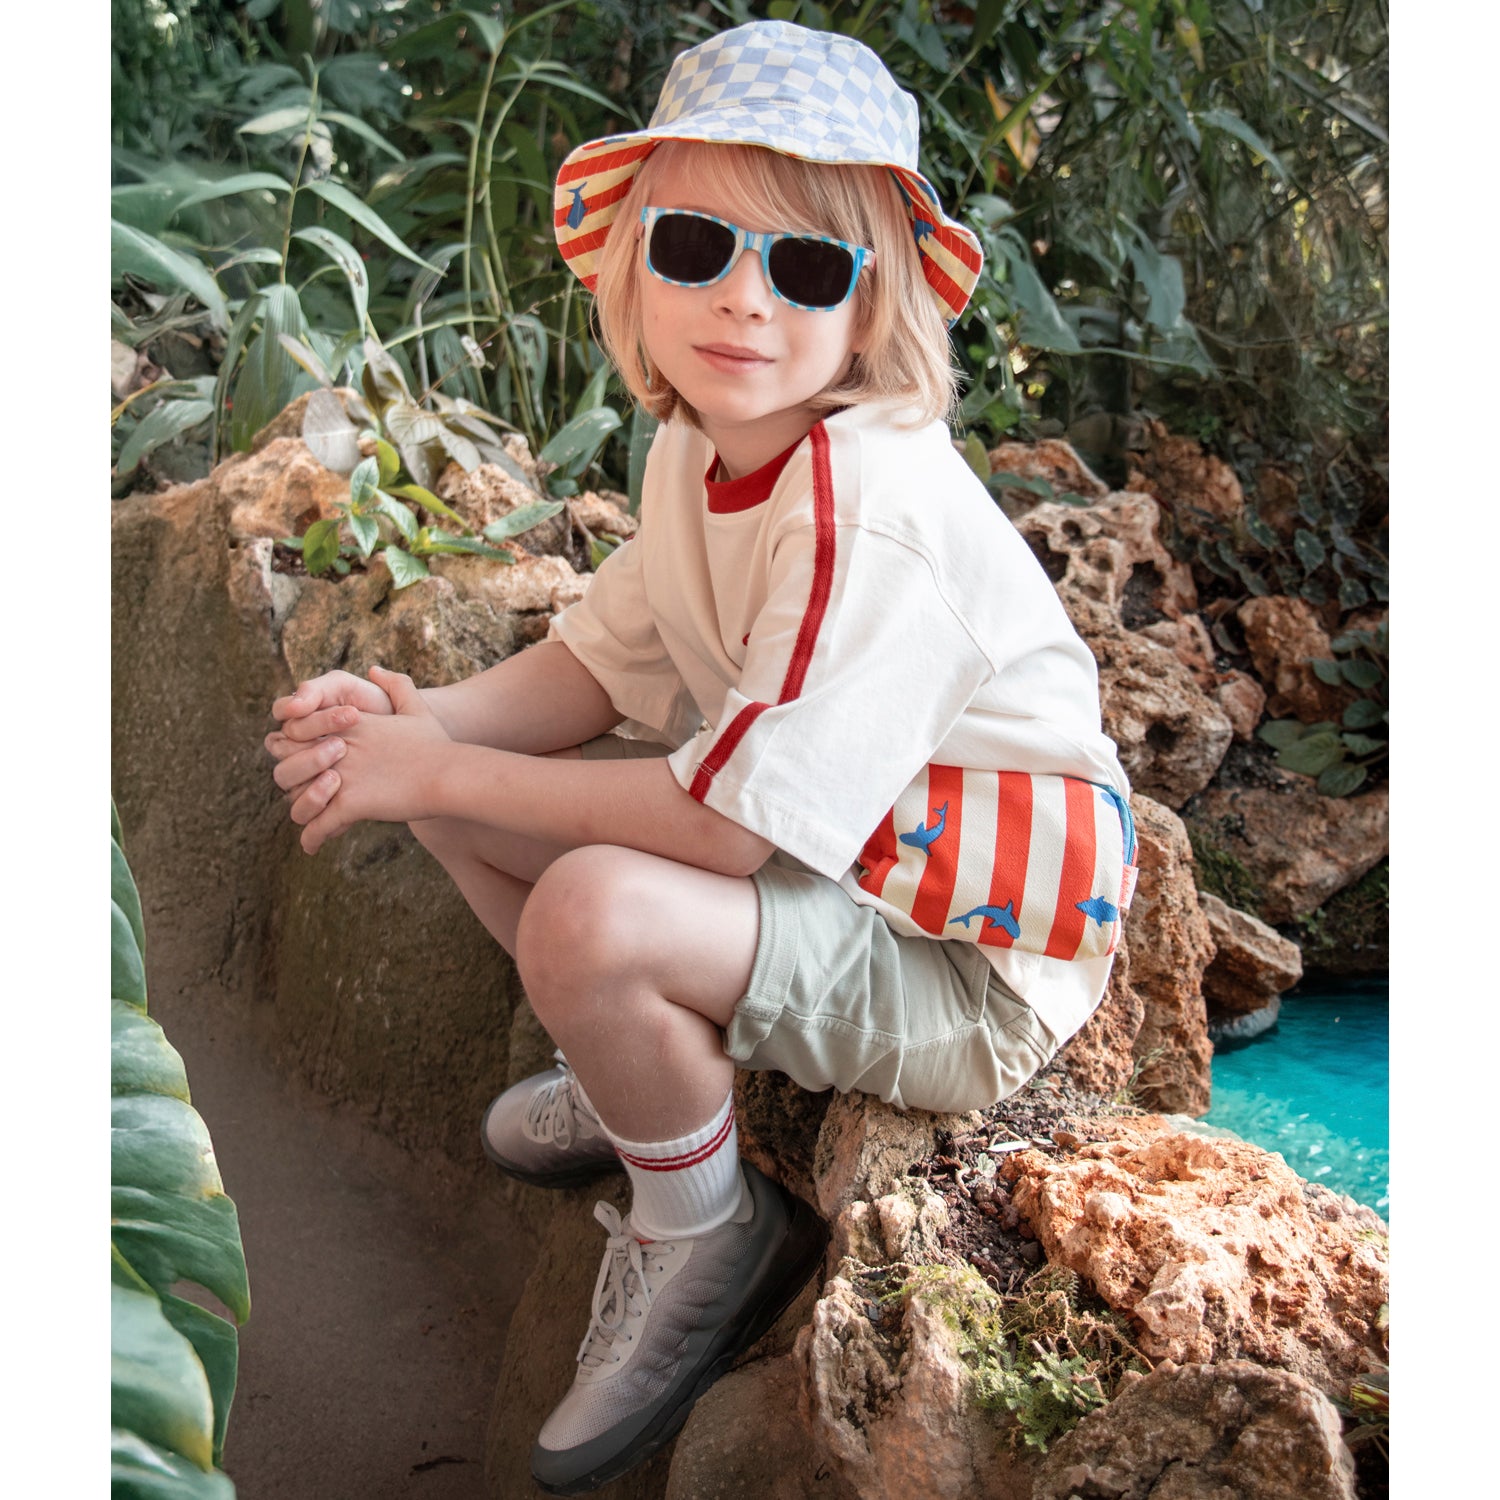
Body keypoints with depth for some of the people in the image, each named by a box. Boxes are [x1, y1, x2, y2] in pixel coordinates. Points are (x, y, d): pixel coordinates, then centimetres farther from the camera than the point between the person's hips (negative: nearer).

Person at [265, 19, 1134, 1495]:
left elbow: (738, 816, -31)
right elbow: (604, 664, 5)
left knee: (595, 914, -33)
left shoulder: (873, 510, -29)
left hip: (969, 966, -8)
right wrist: (425, 722, -14)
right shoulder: (700, 449, 0)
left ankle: (708, 1236, -2)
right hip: (817, 859, 8)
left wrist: (440, 774, -23)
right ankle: (640, 1077, 23)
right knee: (457, 770, 4)